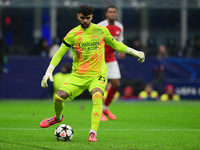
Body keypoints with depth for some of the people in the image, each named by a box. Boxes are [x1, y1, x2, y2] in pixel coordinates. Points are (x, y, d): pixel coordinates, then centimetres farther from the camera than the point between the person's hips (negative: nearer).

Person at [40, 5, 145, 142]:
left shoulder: (101, 30, 3)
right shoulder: (73, 34, -1)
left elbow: (114, 44, 20)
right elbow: (59, 53, 3)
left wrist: (134, 52, 17)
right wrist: (49, 72, -7)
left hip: (97, 75, -1)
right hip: (78, 75, 1)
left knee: (97, 95, -31)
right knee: (59, 96, -15)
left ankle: (93, 133, -32)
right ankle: (58, 117, 21)